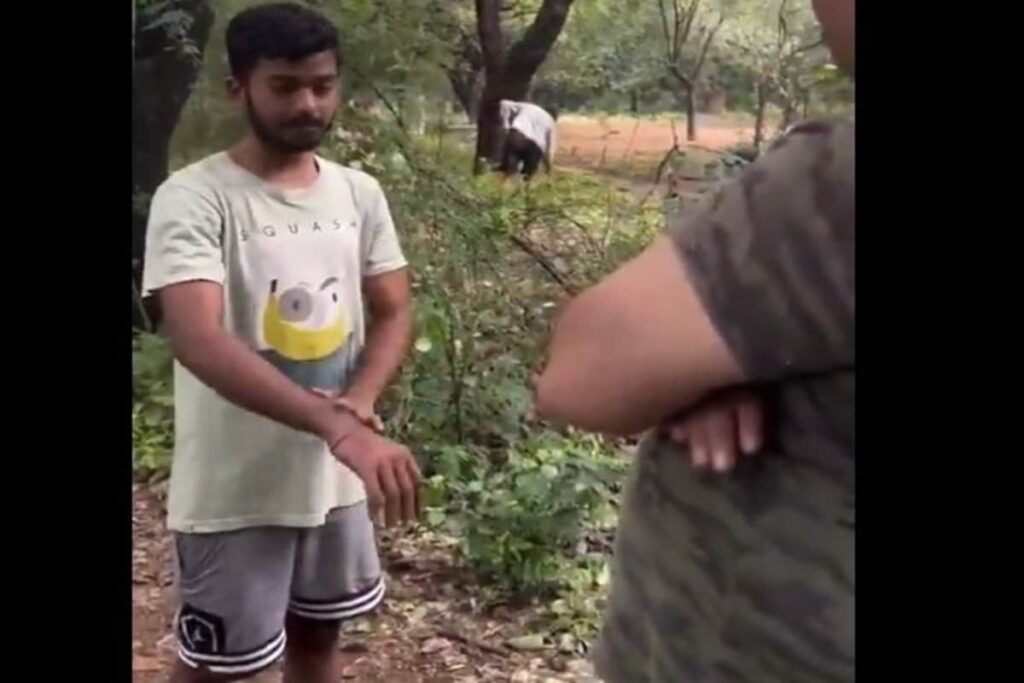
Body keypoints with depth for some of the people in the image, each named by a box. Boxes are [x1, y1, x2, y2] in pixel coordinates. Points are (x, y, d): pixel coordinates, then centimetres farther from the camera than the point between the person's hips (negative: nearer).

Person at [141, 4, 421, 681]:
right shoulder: (194, 198, -17)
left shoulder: (360, 193, 1)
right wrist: (338, 427, -41)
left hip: (335, 476, 5)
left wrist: (358, 405, -17)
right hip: (234, 489, -5)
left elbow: (394, 312, 5)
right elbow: (200, 343, -30)